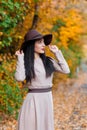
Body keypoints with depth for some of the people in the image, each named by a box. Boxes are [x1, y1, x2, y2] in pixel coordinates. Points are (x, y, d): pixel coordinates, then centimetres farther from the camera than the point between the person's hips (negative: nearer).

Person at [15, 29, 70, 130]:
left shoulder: (48, 61, 7)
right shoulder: (25, 63, -5)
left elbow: (66, 70, 0)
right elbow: (19, 78, -23)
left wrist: (57, 53, 4)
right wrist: (20, 58, -14)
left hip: (48, 99, 5)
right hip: (33, 100, -4)